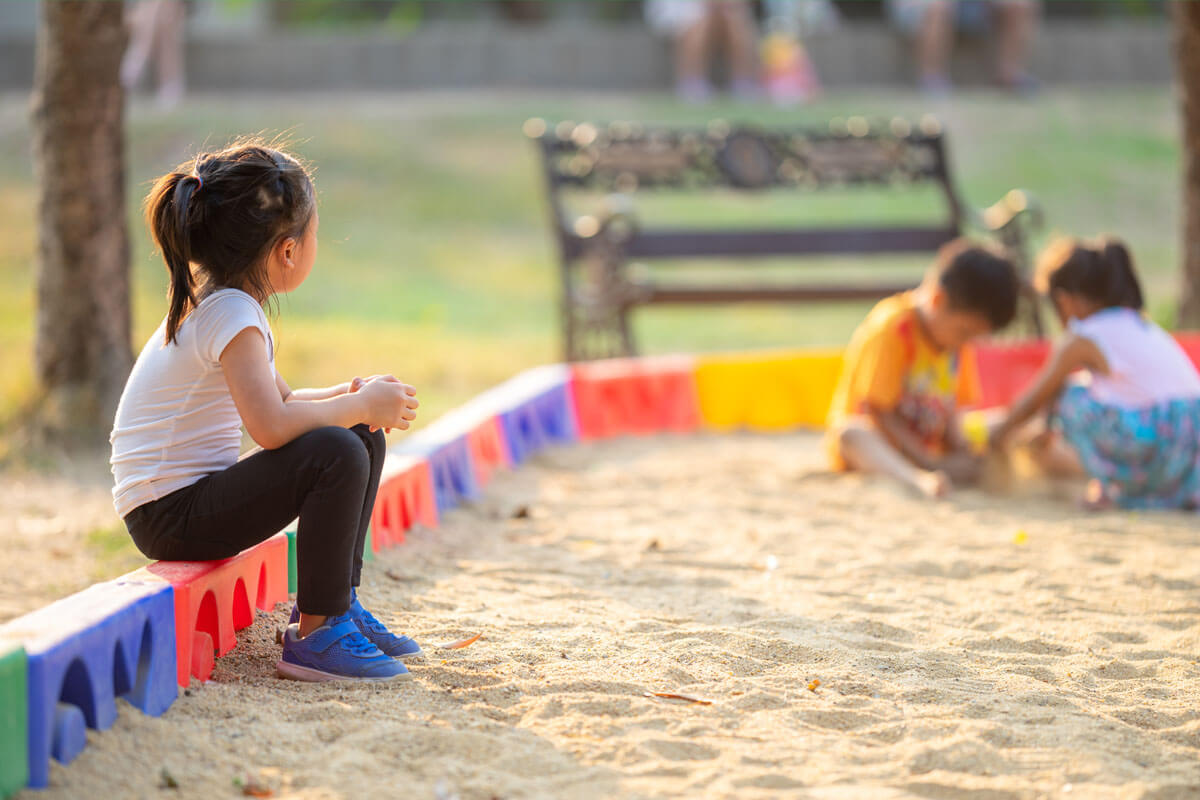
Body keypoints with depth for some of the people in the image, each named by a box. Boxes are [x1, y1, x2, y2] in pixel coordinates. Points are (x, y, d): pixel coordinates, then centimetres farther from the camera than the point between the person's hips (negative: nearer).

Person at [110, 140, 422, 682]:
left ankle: (335, 602, 16)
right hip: (168, 515, -10)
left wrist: (352, 395, 1)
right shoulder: (230, 313, -20)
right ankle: (316, 635, -16)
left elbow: (280, 400, 20)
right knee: (335, 453, -28)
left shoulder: (215, 301, 11)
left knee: (363, 439, 12)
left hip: (196, 495, 10)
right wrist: (360, 405, -18)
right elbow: (272, 426, -33)